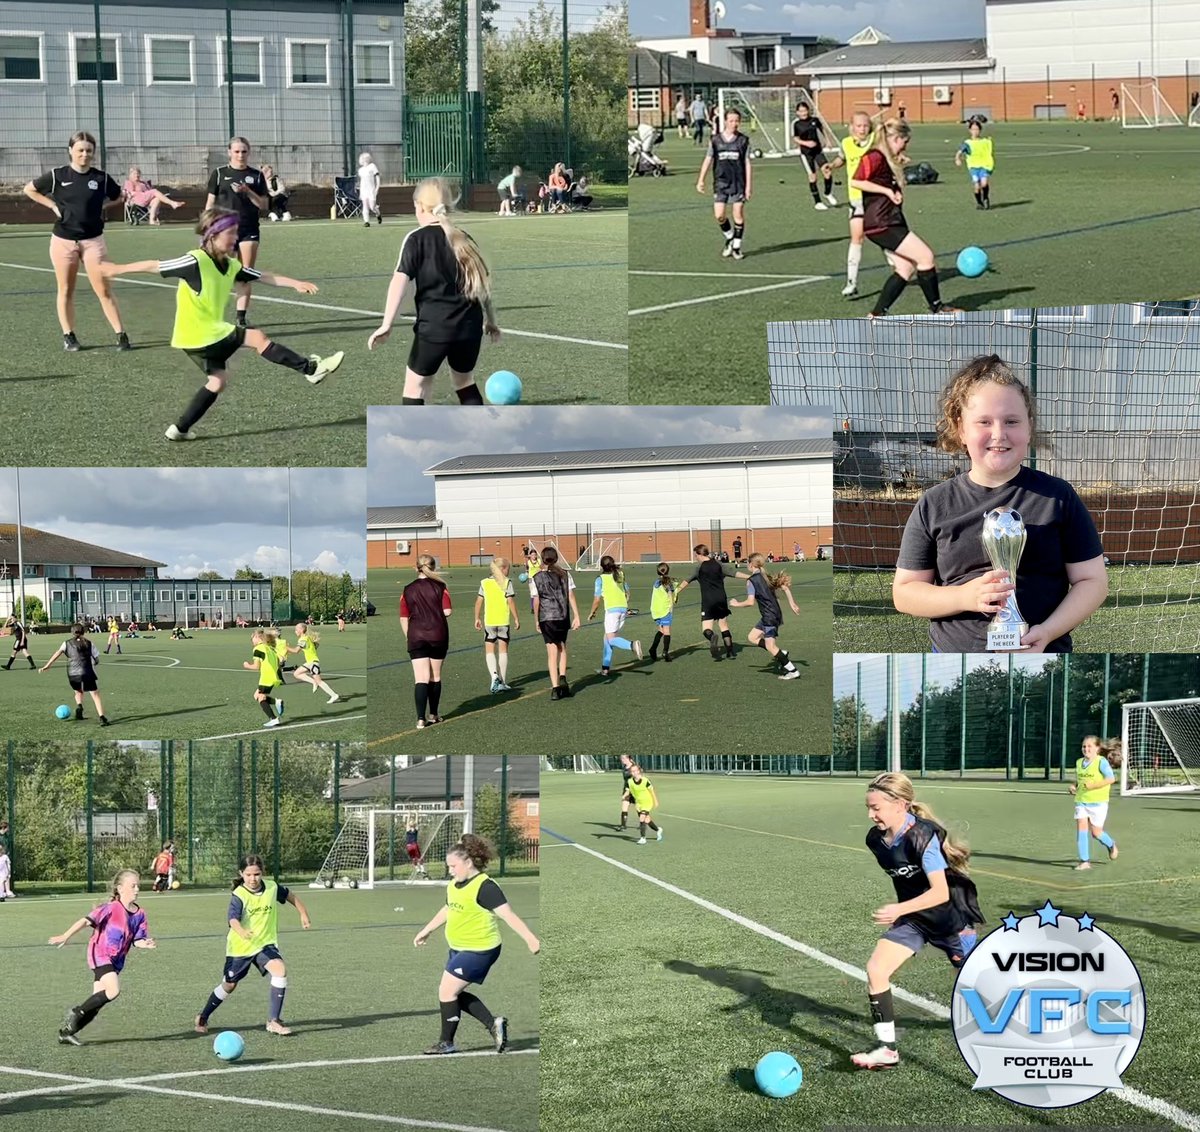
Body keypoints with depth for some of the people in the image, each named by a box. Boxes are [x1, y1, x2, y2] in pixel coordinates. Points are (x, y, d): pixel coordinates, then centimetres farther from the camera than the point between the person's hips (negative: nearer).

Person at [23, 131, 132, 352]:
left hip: (93, 240, 0)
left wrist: (102, 205, 0)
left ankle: (121, 335, -1)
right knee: (66, 290, 7)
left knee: (104, 290, -4)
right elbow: (29, 189, 7)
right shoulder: (57, 176, -4)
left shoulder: (101, 178, -2)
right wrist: (53, 205, -1)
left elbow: (118, 197, 16)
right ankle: (68, 336, 17)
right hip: (63, 240, 0)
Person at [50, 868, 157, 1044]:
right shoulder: (112, 908, -15)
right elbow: (86, 921, -17)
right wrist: (65, 936, -22)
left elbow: (136, 940, 7)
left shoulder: (139, 914, 3)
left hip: (116, 960, 7)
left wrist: (145, 944, -16)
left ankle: (67, 1031, 16)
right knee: (113, 990, -25)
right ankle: (76, 1012, -8)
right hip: (100, 955, -7)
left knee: (97, 1003, 5)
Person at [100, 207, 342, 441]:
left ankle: (180, 429, 21)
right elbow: (156, 266, -15)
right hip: (198, 335, -9)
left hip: (210, 334, 9)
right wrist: (118, 269, -9)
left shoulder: (231, 266, 3)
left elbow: (264, 277, 6)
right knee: (256, 338, -9)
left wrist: (296, 283, -4)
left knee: (218, 380, 17)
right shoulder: (195, 262, -20)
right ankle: (311, 369, -3)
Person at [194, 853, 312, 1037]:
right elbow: (233, 918, -38)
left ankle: (273, 1021, -15)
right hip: (240, 947, -3)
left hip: (265, 943, 3)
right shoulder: (239, 895, -21)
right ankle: (202, 1018, 35)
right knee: (229, 985, 11)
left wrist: (303, 913, 21)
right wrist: (241, 932, -58)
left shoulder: (272, 888, -8)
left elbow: (289, 895, 14)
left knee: (280, 970, -23)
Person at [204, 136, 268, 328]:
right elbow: (210, 203, 6)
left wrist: (247, 192, -13)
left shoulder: (256, 175, 7)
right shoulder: (219, 173, 4)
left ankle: (241, 319, 3)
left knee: (246, 276, -1)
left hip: (249, 231, 1)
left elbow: (264, 204, 4)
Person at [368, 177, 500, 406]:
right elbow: (483, 282, 15)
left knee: (415, 386, 5)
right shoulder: (463, 239, 13)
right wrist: (490, 321, 26)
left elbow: (400, 281, -12)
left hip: (434, 326, -5)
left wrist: (386, 325, -14)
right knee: (465, 381, 24)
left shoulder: (417, 239, -2)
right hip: (469, 325, 5)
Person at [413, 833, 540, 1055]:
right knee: (454, 993, 11)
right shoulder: (454, 885, 6)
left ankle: (446, 1042, 6)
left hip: (479, 951, -9)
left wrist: (530, 938, -36)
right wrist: (426, 931, 34)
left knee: (447, 991, -8)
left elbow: (507, 914, -27)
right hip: (459, 949, 9)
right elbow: (447, 910, 25)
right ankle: (493, 1023, 20)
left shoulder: (484, 887, -20)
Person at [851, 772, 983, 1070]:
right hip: (912, 918, 6)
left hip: (951, 915, -6)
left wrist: (899, 910, -42)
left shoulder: (922, 836, -29)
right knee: (875, 969, -14)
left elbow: (940, 893, -32)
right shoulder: (876, 839, -8)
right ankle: (887, 1050, -11)